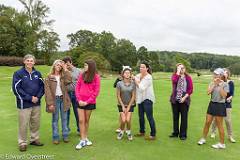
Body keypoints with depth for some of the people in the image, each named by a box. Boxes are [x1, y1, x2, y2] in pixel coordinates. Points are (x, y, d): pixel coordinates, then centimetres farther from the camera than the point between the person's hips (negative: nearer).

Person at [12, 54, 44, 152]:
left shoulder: (37, 73, 7)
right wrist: (29, 98, -14)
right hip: (24, 104, -4)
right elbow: (16, 89, -11)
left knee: (36, 123, 13)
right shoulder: (18, 73, -6)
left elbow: (42, 86, 9)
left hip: (36, 103, 4)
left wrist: (38, 97, -7)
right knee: (23, 124, 3)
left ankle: (34, 139, 30)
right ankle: (22, 143, 19)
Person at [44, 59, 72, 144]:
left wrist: (65, 69, -9)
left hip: (63, 99, 2)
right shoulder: (49, 77, -1)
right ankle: (55, 137, 18)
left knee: (64, 118, 10)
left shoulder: (63, 76, 7)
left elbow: (68, 81, -16)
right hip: (55, 99, -2)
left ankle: (65, 135, 22)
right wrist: (50, 103, -14)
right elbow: (47, 91, -7)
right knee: (55, 119, 7)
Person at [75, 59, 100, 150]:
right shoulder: (82, 75, 4)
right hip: (81, 101, 2)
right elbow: (77, 88, 3)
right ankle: (82, 140, 9)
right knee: (81, 120, 0)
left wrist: (87, 101, -11)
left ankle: (85, 138, 26)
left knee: (87, 120, 10)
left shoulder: (96, 77, -4)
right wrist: (79, 99, -8)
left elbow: (96, 91, -6)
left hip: (90, 102, -2)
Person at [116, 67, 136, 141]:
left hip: (130, 105, 1)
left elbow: (133, 96, -2)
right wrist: (123, 106, -6)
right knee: (123, 120, -11)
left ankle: (129, 132, 18)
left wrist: (128, 106, -6)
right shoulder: (119, 83, -7)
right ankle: (121, 132, 19)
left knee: (128, 120, -10)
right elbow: (118, 96, -4)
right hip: (122, 105, 0)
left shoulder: (133, 84, -4)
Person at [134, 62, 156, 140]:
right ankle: (142, 132, 33)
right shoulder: (138, 75, 6)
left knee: (149, 117, -5)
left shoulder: (148, 77, -14)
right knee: (141, 116, 17)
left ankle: (153, 135, 5)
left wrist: (136, 82, -12)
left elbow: (142, 88, -19)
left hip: (147, 99, -8)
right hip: (140, 98, 8)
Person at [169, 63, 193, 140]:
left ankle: (183, 134, 15)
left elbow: (190, 89, -2)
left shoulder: (188, 77, 2)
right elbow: (174, 80, -22)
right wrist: (178, 71, -14)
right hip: (175, 99, 2)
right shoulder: (174, 75, 3)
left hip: (184, 100, -1)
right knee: (175, 117, 11)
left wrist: (184, 97, -13)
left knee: (184, 117, 3)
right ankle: (175, 132, 25)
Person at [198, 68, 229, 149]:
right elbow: (208, 92, -9)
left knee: (219, 125, 3)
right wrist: (214, 84, -12)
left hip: (220, 105, -4)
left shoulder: (225, 84, -7)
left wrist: (220, 85, -16)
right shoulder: (212, 83, 5)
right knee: (207, 122, 9)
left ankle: (222, 143, 18)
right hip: (212, 104, 5)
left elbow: (224, 95, -17)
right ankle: (203, 139, 23)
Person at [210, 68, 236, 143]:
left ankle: (230, 136, 16)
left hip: (227, 104, 0)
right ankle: (213, 132, 30)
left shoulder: (231, 83, -3)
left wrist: (230, 98, -22)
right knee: (215, 119, 10)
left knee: (228, 120, 0)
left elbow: (232, 93, -3)